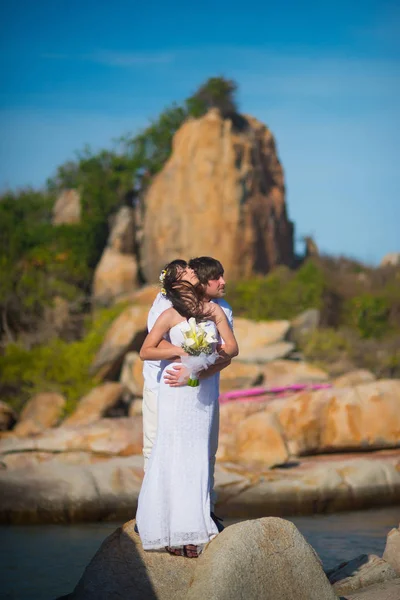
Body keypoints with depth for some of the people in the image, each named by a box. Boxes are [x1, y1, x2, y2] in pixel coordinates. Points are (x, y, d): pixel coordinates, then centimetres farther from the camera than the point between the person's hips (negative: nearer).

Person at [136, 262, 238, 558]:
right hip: (177, 387, -3)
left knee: (198, 455, 0)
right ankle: (174, 532, -2)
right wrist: (179, 351, -13)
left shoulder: (214, 309, 7)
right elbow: (145, 351, -1)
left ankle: (190, 531, 2)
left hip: (205, 388, 3)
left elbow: (232, 348, 6)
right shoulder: (170, 315, -2)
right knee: (175, 454, -5)